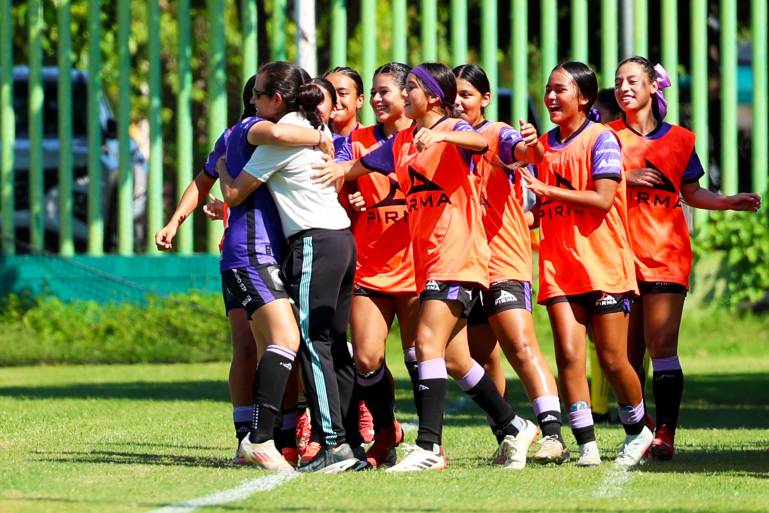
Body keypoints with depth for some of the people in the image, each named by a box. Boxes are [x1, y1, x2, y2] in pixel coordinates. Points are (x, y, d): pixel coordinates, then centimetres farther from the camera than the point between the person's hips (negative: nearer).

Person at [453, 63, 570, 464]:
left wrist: (531, 145, -49)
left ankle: (552, 434, -27)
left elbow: (519, 149, -26)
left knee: (522, 348, -19)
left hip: (502, 261, -7)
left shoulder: (498, 135, -3)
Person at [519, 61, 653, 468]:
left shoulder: (601, 139, -5)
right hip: (559, 265, 5)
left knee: (612, 359, 0)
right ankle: (586, 445, -7)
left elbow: (602, 199, -16)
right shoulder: (544, 145, 12)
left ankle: (637, 431, 22)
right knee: (568, 354, -9)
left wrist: (545, 188, -18)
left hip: (603, 264, -5)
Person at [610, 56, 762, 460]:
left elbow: (692, 193, 18)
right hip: (621, 255, 1)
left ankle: (665, 434, -14)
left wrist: (731, 202, 5)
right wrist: (626, 178, -14)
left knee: (662, 346, -11)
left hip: (666, 255, -1)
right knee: (628, 352, 3)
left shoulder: (679, 139, 9)